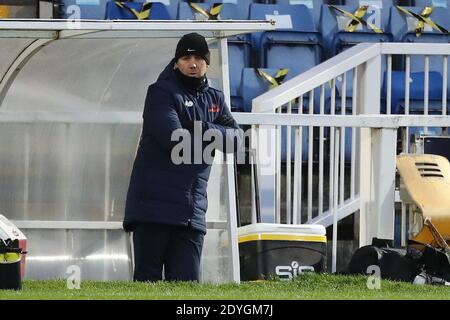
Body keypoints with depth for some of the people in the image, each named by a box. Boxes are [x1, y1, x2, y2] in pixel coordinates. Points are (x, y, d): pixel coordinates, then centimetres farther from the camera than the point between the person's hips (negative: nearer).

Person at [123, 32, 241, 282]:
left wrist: (203, 130, -11)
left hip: (192, 212, 5)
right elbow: (174, 138, -15)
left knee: (187, 282, -1)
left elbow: (235, 140, 5)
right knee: (147, 280, -5)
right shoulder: (161, 93, -1)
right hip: (155, 204, -5)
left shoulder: (215, 100, 19)